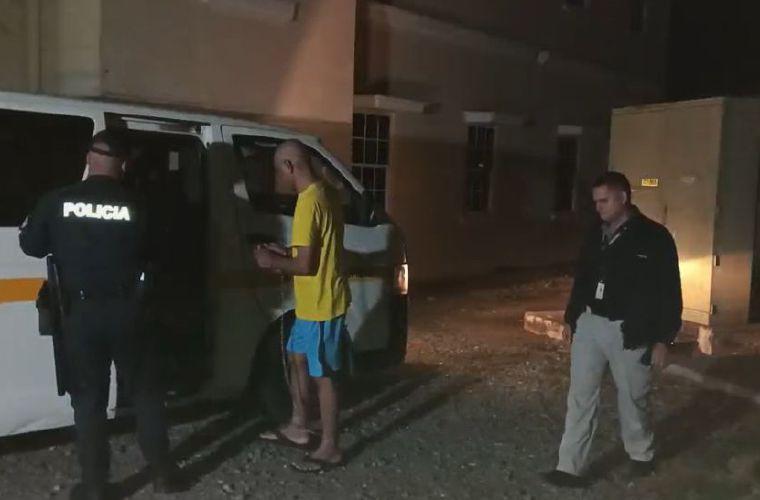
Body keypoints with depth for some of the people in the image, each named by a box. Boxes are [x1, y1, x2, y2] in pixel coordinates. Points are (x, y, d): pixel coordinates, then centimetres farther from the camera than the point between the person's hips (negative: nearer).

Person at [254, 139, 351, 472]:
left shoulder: (308, 202, -23)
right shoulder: (325, 195, 9)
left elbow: (305, 265, -24)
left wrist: (273, 262, -7)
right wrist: (283, 254, 11)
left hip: (321, 304, -10)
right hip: (314, 302, 10)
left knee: (322, 376, 1)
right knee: (297, 358, 22)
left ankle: (329, 449, 15)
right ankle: (299, 427, 35)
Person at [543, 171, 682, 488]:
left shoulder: (654, 237, -9)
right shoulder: (596, 235, 7)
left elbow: (669, 292, -9)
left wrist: (663, 339, -11)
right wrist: (571, 317, 17)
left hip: (629, 332, -5)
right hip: (589, 325, 5)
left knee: (632, 399, 12)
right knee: (580, 397, 4)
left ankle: (641, 456, 38)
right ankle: (571, 468, 11)